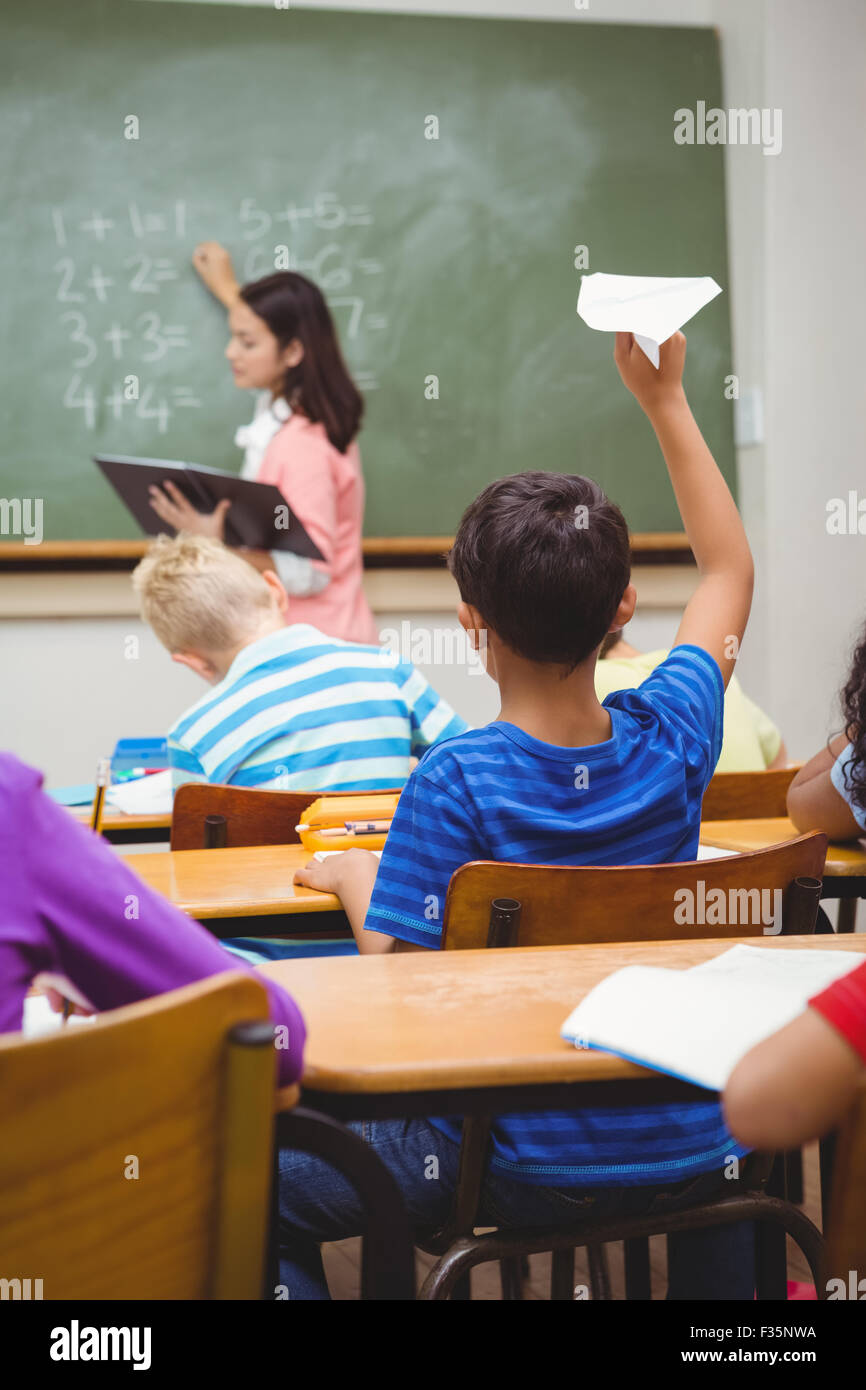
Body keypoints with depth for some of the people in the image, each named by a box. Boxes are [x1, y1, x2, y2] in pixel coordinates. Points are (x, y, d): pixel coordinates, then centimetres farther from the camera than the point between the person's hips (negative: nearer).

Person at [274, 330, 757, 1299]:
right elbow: (729, 572, 9)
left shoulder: (455, 782, -21)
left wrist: (355, 879, 0)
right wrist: (665, 400, 12)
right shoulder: (670, 741, -8)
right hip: (694, 1159, 5)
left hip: (532, 1171, -4)